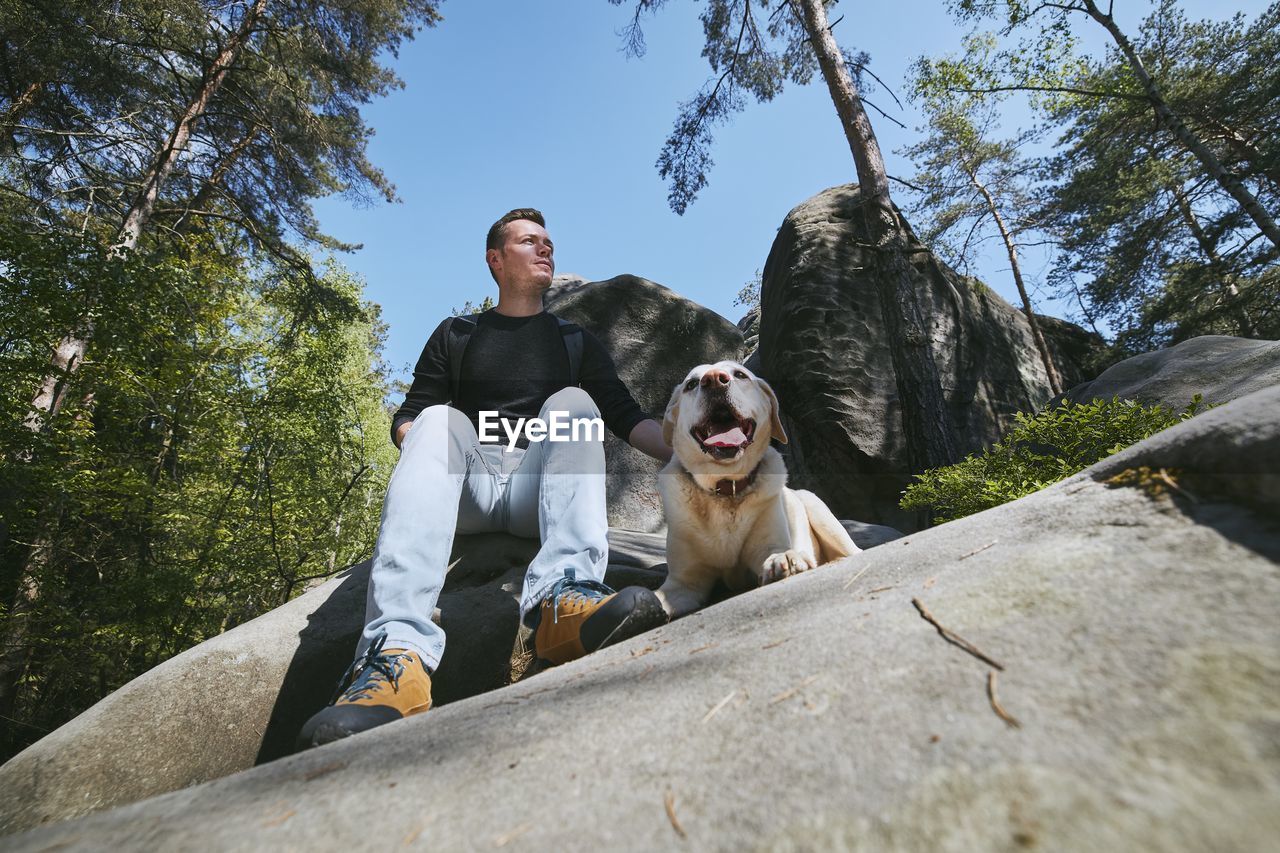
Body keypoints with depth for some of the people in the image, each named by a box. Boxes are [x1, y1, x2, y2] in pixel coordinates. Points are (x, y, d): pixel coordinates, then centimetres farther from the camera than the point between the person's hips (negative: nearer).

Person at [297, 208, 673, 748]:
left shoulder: (574, 340, 21)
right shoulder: (457, 335, 20)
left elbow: (627, 417, 11)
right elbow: (408, 417, 12)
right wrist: (419, 441, -12)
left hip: (537, 494, 0)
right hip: (465, 490, 0)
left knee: (572, 402, -23)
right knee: (439, 419, -27)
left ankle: (562, 600, -47)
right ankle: (397, 650, -47)